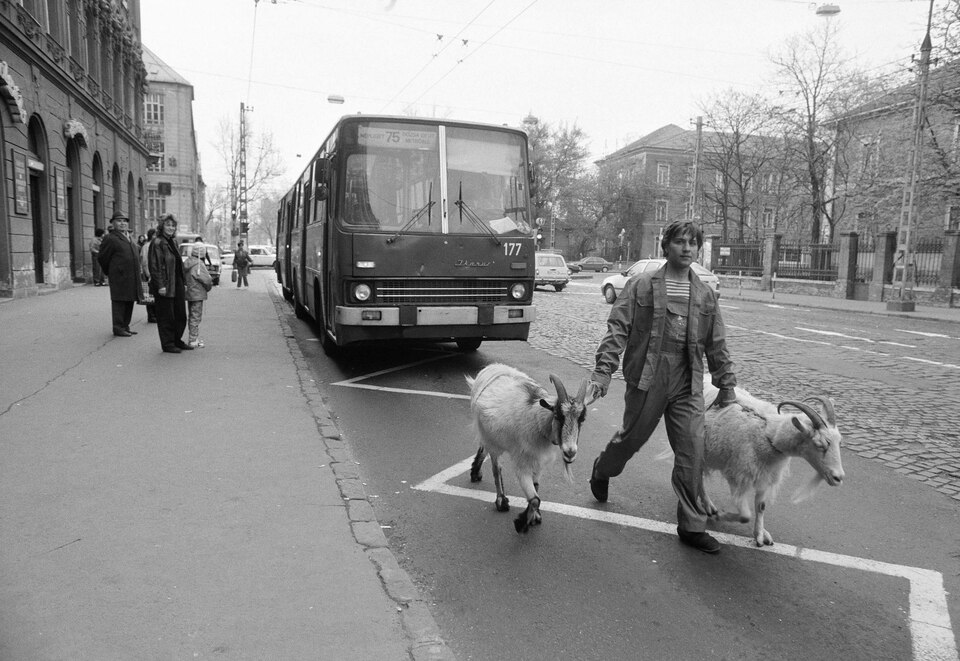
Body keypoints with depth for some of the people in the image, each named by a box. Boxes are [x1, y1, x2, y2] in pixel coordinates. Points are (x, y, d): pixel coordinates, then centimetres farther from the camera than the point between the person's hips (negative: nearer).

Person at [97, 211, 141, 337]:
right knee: (119, 303, -3)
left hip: (132, 278, 8)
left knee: (129, 303, 13)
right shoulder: (110, 239, -8)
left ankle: (125, 326, 22)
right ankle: (118, 328, 3)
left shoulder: (128, 238, 17)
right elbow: (102, 258, -4)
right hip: (119, 278, -8)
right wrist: (109, 273, 7)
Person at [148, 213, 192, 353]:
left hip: (177, 284, 8)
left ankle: (177, 340, 25)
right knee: (166, 316, 0)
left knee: (181, 314, 13)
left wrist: (182, 283, 15)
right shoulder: (157, 243, -11)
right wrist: (160, 285, -21)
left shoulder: (173, 242, 15)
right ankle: (167, 344, 9)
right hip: (165, 285, -8)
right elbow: (154, 266, -16)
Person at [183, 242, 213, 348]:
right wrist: (209, 287, 2)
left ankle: (193, 338, 27)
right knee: (196, 317, -2)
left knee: (191, 316, 16)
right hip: (197, 294, -8)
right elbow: (207, 280, -17)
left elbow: (183, 278, 14)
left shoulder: (185, 263, 6)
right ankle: (193, 341, 0)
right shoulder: (199, 265, -18)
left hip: (188, 293, 8)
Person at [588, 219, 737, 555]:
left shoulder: (705, 294, 9)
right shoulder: (641, 285, -2)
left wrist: (726, 385, 15)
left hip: (687, 386, 3)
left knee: (692, 454, 0)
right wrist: (604, 369, -18)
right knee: (631, 437, 13)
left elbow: (716, 344, 15)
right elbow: (617, 328, -8)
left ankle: (692, 526, 13)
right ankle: (601, 471, 45)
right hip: (646, 379, -3)